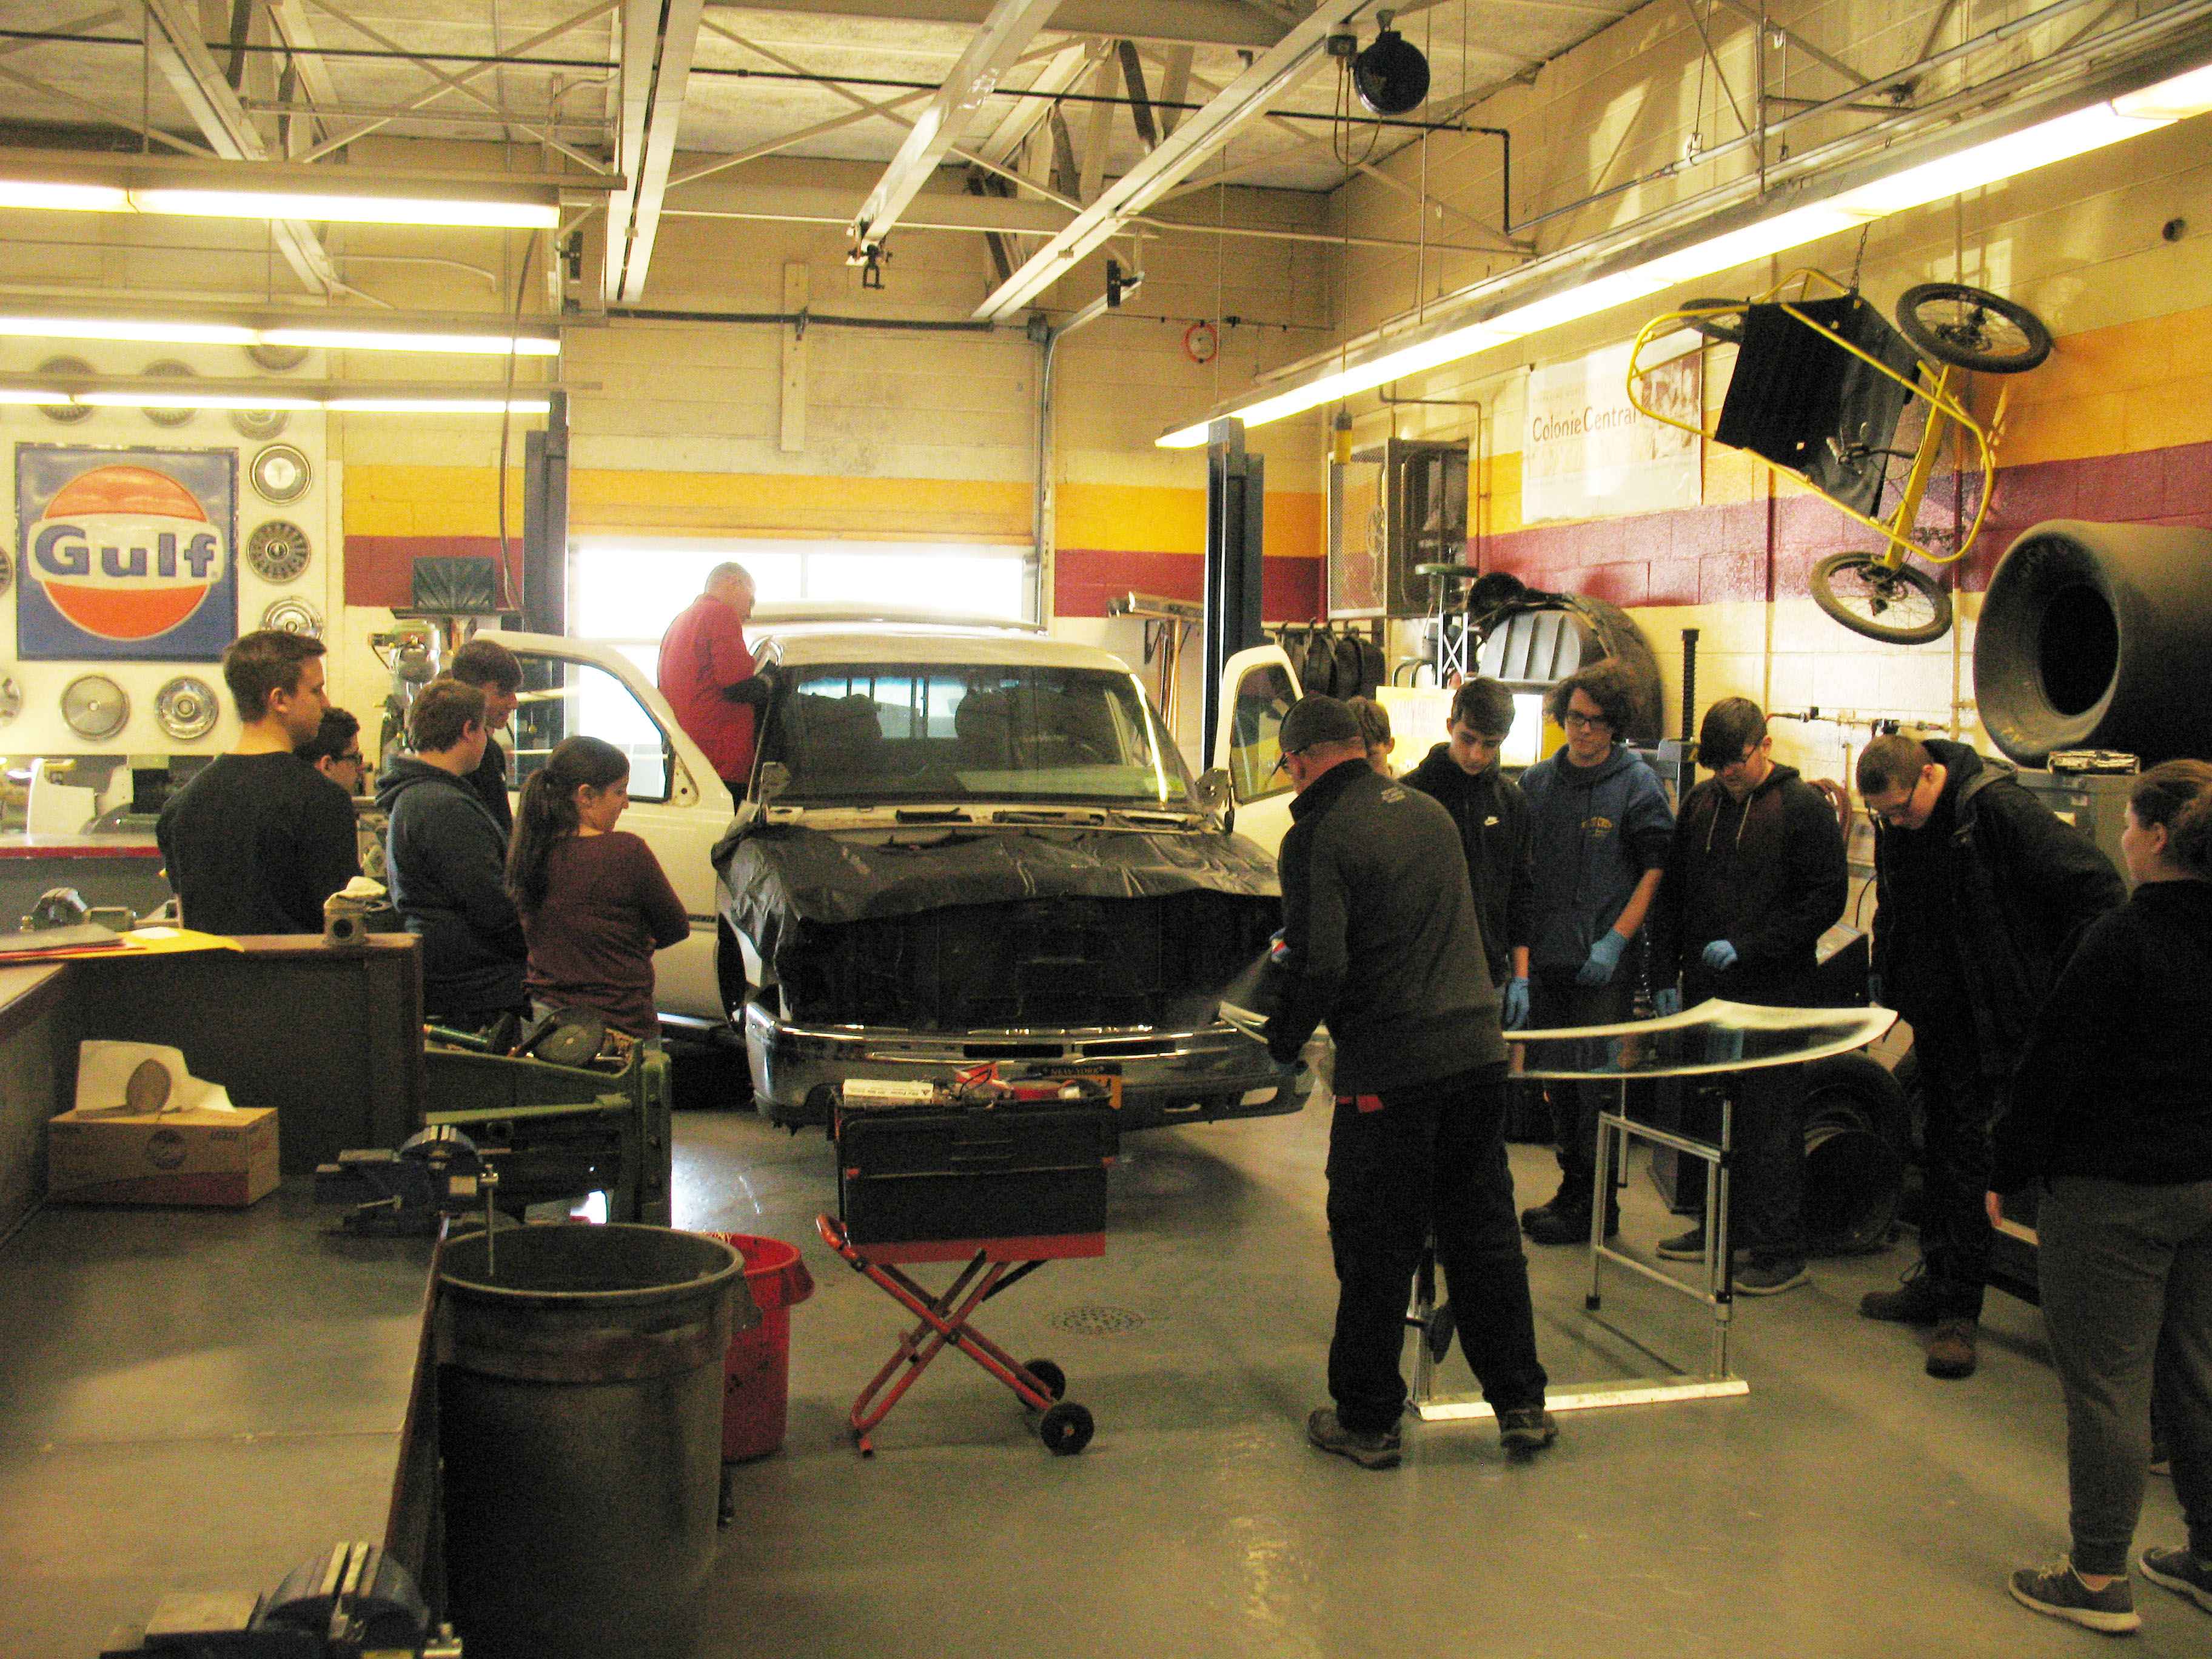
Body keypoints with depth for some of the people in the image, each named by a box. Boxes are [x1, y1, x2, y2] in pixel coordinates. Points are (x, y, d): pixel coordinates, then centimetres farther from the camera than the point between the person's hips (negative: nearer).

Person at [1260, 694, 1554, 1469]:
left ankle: (1367, 1421, 16)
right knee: (1484, 1234, 15)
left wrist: (1282, 1037, 0)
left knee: (1374, 1251, 6)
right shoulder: (1429, 812, 12)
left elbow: (1320, 968, -18)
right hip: (1478, 1050, 6)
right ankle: (1521, 1404, 23)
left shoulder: (1318, 837, -10)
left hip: (1388, 1070, -6)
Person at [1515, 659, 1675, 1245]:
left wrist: (1615, 941, -12)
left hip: (1605, 968, -5)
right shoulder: (1537, 782, 9)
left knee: (1597, 1085, -1)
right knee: (1558, 1083, 12)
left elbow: (1658, 868, -5)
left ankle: (1597, 1207, 9)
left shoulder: (1637, 784, -3)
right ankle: (1573, 1189, 25)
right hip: (1546, 960, 5)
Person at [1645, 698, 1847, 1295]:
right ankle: (1722, 1227, 24)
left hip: (1773, 997, -5)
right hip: (1705, 989, 5)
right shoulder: (1700, 803, 11)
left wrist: (1746, 946, -15)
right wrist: (1664, 976, 9)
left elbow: (1826, 900, -8)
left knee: (1770, 1121, -2)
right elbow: (1671, 893, 16)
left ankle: (1780, 1252, 5)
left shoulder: (1806, 808, -5)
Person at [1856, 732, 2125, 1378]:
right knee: (1941, 1149, 15)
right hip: (1939, 1017, 7)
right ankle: (1939, 1282, 26)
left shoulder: (1999, 809, -19)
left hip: (2000, 1019, -7)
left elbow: (2097, 888, -16)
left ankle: (1959, 1307, 3)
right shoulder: (1894, 825, 3)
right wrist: (1885, 979, 14)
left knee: (1970, 1157, -5)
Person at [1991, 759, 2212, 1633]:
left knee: (2105, 1383, 2)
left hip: (2112, 1193, -7)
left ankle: (2097, 1578, 12)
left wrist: (2006, 1174, -5)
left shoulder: (2122, 942, -19)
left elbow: (2052, 1066, -16)